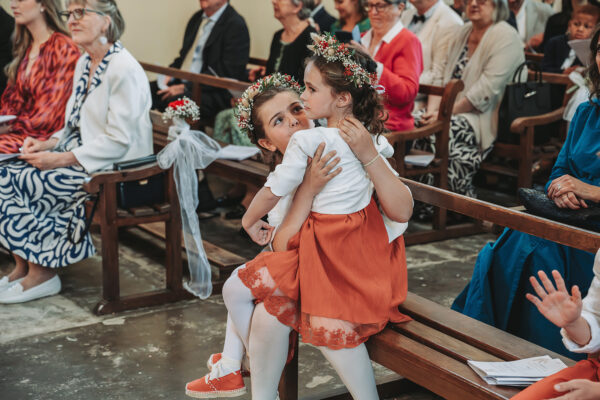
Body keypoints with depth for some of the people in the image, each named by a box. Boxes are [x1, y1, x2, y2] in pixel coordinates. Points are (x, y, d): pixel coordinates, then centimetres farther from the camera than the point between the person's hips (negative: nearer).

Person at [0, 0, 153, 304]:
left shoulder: (124, 70, -17)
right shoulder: (84, 64, 13)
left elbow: (117, 141, -21)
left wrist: (61, 159, -20)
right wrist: (49, 143, 0)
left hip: (110, 168, -9)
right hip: (79, 156, 9)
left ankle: (41, 273, -4)